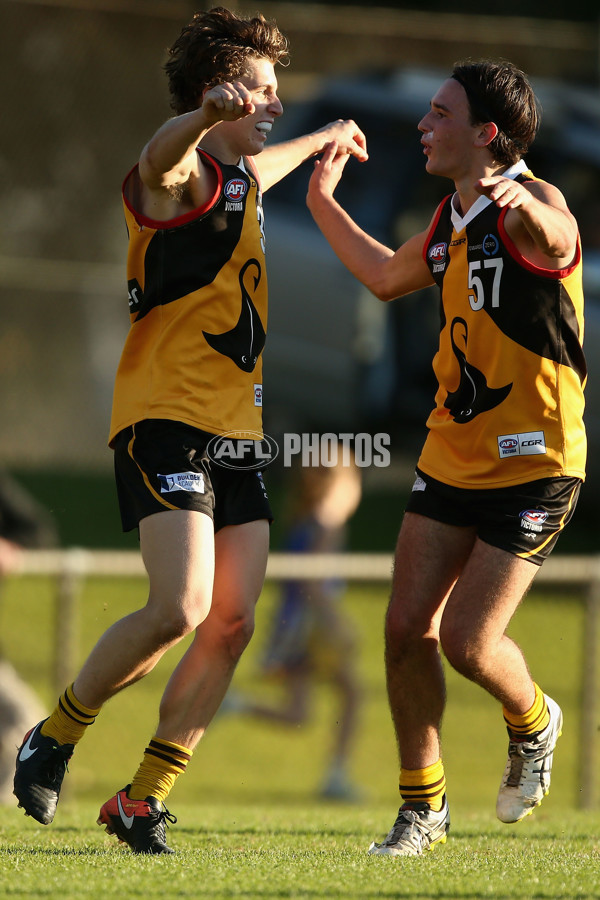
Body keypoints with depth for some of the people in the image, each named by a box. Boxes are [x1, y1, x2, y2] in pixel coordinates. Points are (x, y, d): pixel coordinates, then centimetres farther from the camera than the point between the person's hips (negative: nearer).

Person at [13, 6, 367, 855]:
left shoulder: (239, 177, 19)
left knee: (233, 623, -2)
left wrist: (325, 138, 59)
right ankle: (53, 742, 0)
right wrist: (208, 112, -57)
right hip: (168, 422, -9)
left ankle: (145, 800, 5)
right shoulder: (179, 174, -9)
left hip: (236, 432, 9)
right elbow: (161, 155, -36)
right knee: (182, 608, -20)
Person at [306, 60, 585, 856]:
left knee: (467, 640, -10)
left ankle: (533, 724, 24)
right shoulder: (450, 221, 8)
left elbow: (556, 239, -43)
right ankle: (423, 809, 14)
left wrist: (528, 211, -66)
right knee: (408, 627, 0)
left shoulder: (531, 208, -17)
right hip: (451, 455, 7)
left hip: (533, 467, -7)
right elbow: (387, 277, 29)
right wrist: (323, 202, 26)